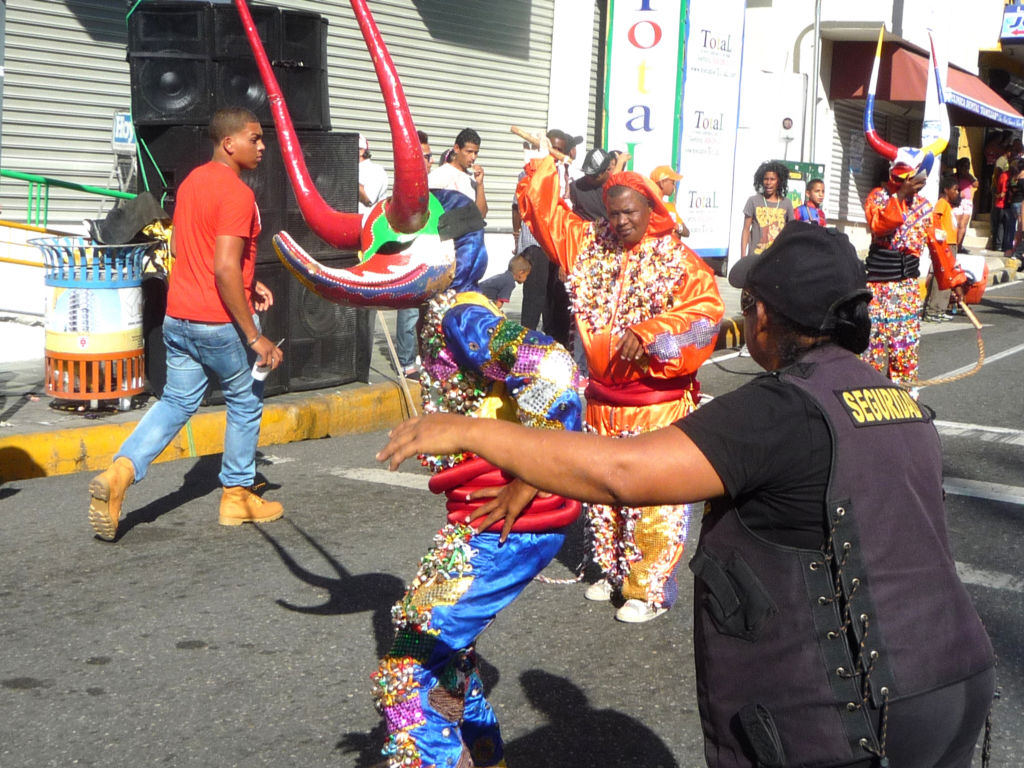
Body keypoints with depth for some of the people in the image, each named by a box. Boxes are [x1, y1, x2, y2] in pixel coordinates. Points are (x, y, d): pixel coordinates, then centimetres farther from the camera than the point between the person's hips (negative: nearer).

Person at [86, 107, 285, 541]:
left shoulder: (192, 181, 11)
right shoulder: (237, 194, -18)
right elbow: (225, 269, -25)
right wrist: (255, 338, -22)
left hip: (178, 317, 8)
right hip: (220, 322, -8)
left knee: (177, 401, 15)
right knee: (245, 402, 12)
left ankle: (121, 470, -5)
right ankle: (236, 496, 22)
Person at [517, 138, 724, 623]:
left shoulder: (678, 261, -8)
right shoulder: (589, 245, 7)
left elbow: (705, 310, -19)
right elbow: (545, 212, 15)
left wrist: (649, 333, -27)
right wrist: (544, 164, 8)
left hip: (658, 405, -6)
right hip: (601, 399, 6)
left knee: (653, 501, -3)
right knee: (601, 493, 16)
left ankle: (650, 590, 8)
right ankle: (613, 572, 33)